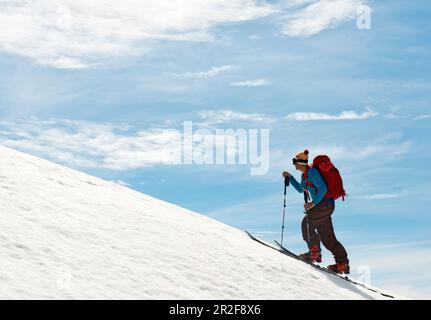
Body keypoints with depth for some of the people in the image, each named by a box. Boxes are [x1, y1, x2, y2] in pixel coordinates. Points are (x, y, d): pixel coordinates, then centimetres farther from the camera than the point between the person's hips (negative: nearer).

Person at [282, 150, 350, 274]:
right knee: (327, 237, 7)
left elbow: (323, 189, -23)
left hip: (325, 204, -10)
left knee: (307, 223, -10)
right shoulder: (305, 174, 16)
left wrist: (313, 203, -24)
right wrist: (290, 177, 26)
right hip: (325, 206, 10)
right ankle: (343, 263, 8)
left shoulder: (312, 171, -14)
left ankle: (314, 252, -5)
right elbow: (301, 189, 32)